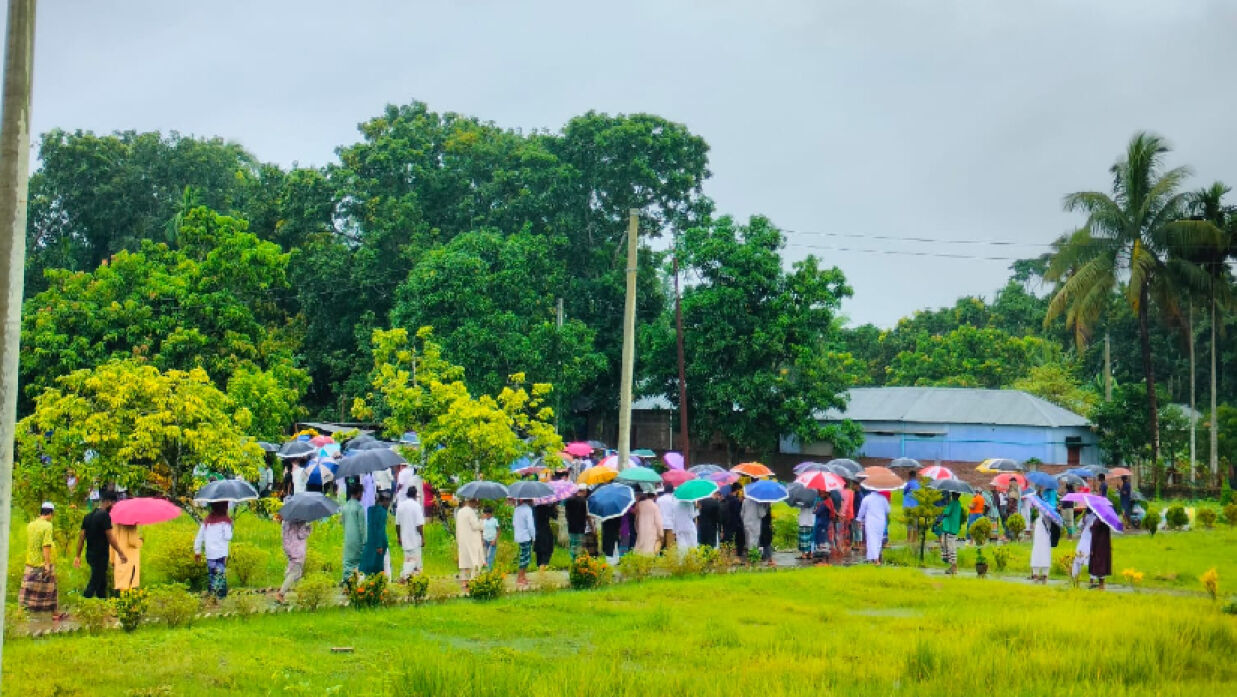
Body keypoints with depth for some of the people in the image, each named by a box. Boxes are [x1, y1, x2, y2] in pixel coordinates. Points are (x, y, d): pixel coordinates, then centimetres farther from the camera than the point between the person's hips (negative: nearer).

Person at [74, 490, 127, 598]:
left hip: (90, 555, 9)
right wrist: (121, 553, -9)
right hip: (100, 556, -9)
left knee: (102, 583, 19)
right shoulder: (104, 516, -16)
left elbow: (81, 537, 10)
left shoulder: (88, 516, 9)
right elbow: (110, 538, -17)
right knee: (94, 584, -5)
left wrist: (78, 556, 14)